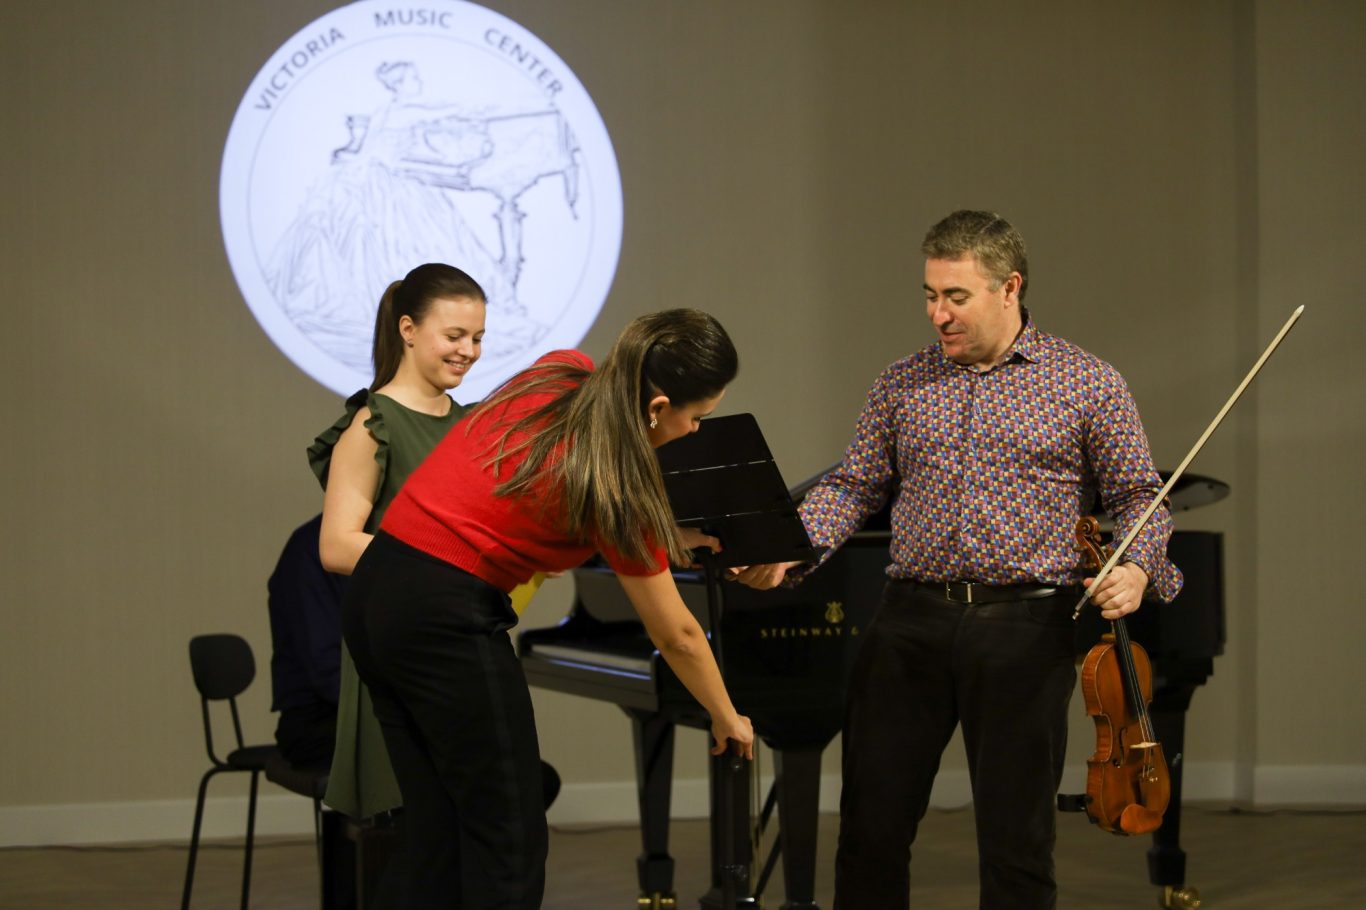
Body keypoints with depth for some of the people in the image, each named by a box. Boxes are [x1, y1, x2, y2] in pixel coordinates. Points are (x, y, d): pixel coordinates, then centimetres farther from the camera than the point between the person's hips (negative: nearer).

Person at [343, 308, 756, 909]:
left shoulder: (562, 370, 3)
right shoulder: (614, 488, -13)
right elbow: (675, 636, -1)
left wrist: (667, 538, 17)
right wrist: (727, 719, 16)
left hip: (373, 595, 8)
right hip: (447, 621, -8)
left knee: (439, 842, 13)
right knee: (509, 844, 2)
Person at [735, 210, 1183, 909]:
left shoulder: (1087, 385, 3)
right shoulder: (902, 385, 11)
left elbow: (1137, 496, 6)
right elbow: (854, 487, 11)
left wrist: (1136, 568, -13)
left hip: (1026, 627, -3)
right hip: (911, 622, 3)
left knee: (1015, 840, 2)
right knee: (871, 827, 4)